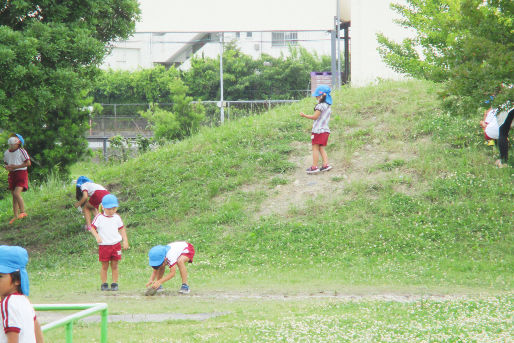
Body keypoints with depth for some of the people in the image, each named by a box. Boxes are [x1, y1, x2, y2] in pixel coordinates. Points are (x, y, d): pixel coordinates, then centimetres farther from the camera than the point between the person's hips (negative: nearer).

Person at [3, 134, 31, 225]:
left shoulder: (22, 151, -8)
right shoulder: (6, 153, 10)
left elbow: (28, 163, -11)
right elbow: (6, 163, 23)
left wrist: (16, 166, -16)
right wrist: (7, 167, -2)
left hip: (21, 173, -6)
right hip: (12, 175, 6)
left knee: (17, 193, -21)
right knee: (14, 196, 6)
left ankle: (23, 212, -11)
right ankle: (16, 215, 9)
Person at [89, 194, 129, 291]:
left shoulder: (116, 217, 6)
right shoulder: (99, 218, -5)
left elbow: (121, 229, 15)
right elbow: (92, 228, -5)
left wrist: (125, 241, 10)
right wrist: (97, 236, -21)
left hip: (116, 244, 3)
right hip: (104, 246, -3)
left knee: (114, 266, 6)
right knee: (104, 266, 4)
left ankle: (115, 284, 12)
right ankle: (104, 284, 11)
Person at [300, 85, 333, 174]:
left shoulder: (320, 106, -15)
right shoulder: (328, 107, 11)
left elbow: (315, 117, -15)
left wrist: (304, 115, -6)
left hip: (318, 130, -8)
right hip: (326, 130, 8)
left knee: (315, 148, -3)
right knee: (322, 148, 12)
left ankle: (314, 166, -4)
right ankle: (326, 164, 2)